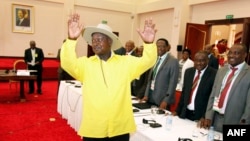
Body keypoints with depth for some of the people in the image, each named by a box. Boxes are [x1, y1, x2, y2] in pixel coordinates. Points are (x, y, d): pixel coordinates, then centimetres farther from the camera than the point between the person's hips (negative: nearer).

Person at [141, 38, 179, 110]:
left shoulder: (173, 61, -9)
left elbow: (173, 82, -13)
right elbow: (150, 78, 12)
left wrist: (166, 100, -16)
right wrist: (146, 95, 6)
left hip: (162, 99, -5)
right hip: (151, 97, 6)